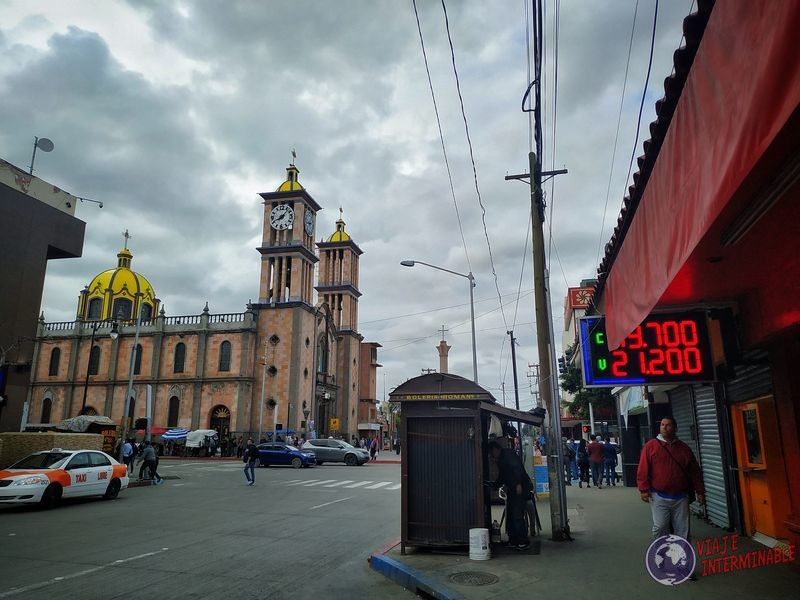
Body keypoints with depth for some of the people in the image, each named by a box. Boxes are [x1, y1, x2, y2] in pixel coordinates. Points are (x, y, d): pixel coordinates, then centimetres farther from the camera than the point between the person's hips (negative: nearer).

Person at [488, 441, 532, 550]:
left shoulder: (508, 454, -8)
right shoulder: (501, 460, 20)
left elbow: (517, 468, -22)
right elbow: (501, 479, 27)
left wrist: (519, 484, -28)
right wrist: (492, 485, 26)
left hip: (520, 488, -10)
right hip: (511, 490, 10)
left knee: (517, 516, -11)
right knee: (510, 516, 10)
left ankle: (524, 542, -4)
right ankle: (513, 541, 16)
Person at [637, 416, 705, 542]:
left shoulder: (684, 448, 10)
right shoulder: (650, 446, 0)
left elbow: (695, 471, 14)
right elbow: (643, 470, -4)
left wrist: (700, 492, 11)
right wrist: (644, 489, -10)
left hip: (680, 498, 3)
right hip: (659, 497, -3)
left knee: (682, 529, 7)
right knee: (660, 528, -5)